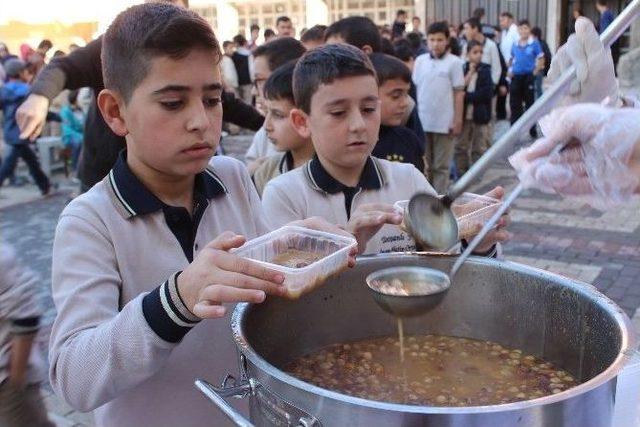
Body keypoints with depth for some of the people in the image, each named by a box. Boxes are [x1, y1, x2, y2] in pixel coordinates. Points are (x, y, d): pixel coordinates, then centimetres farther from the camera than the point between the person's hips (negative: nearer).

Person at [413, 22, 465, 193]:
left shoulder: (454, 62, -4)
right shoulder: (420, 61, 5)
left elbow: (459, 93, -3)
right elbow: (414, 90, 9)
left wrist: (457, 121, -7)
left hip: (445, 122, -3)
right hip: (422, 121, 3)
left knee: (441, 166, 5)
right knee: (424, 164, 12)